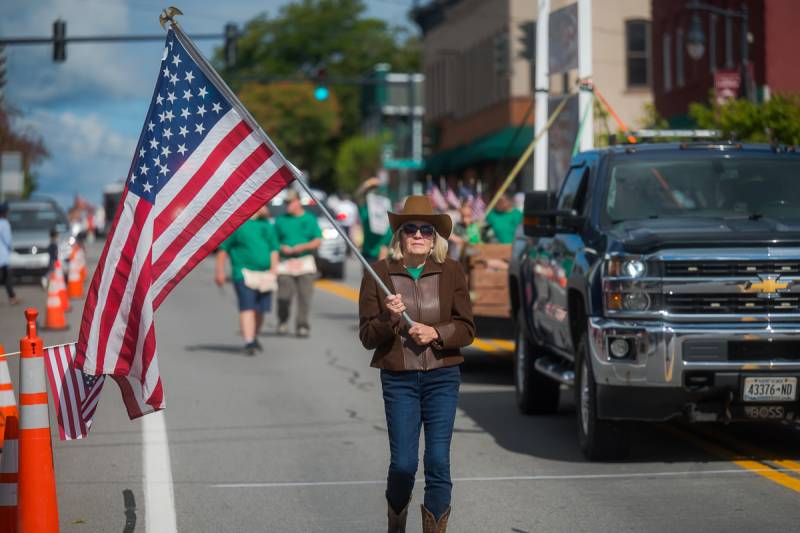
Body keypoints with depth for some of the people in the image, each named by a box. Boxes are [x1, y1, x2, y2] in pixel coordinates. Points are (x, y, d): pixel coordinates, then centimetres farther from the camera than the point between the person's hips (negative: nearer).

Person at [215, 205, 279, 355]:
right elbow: (223, 249, -1)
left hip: (264, 275, 5)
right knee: (247, 308, -15)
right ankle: (249, 343, -22)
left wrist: (274, 269, 1)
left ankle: (254, 338, 29)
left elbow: (274, 249, 17)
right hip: (244, 274, -5)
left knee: (260, 309, 9)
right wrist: (220, 272, -6)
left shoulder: (267, 225, 16)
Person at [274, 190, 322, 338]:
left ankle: (302, 325, 1)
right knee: (284, 296, -8)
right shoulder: (280, 220, 11)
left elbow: (318, 241, 3)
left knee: (305, 296, -5)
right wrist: (281, 248, -9)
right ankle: (283, 322, 14)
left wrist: (302, 247, -11)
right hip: (285, 263, 0)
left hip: (305, 262, 0)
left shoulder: (310, 219, 8)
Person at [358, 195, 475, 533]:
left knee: (438, 461, -4)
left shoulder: (451, 273, 3)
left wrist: (436, 333, -15)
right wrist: (388, 318, -20)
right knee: (403, 463, -4)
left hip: (443, 378, 1)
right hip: (399, 380, -1)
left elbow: (466, 330, 3)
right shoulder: (379, 274, -1)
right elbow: (367, 337, -1)